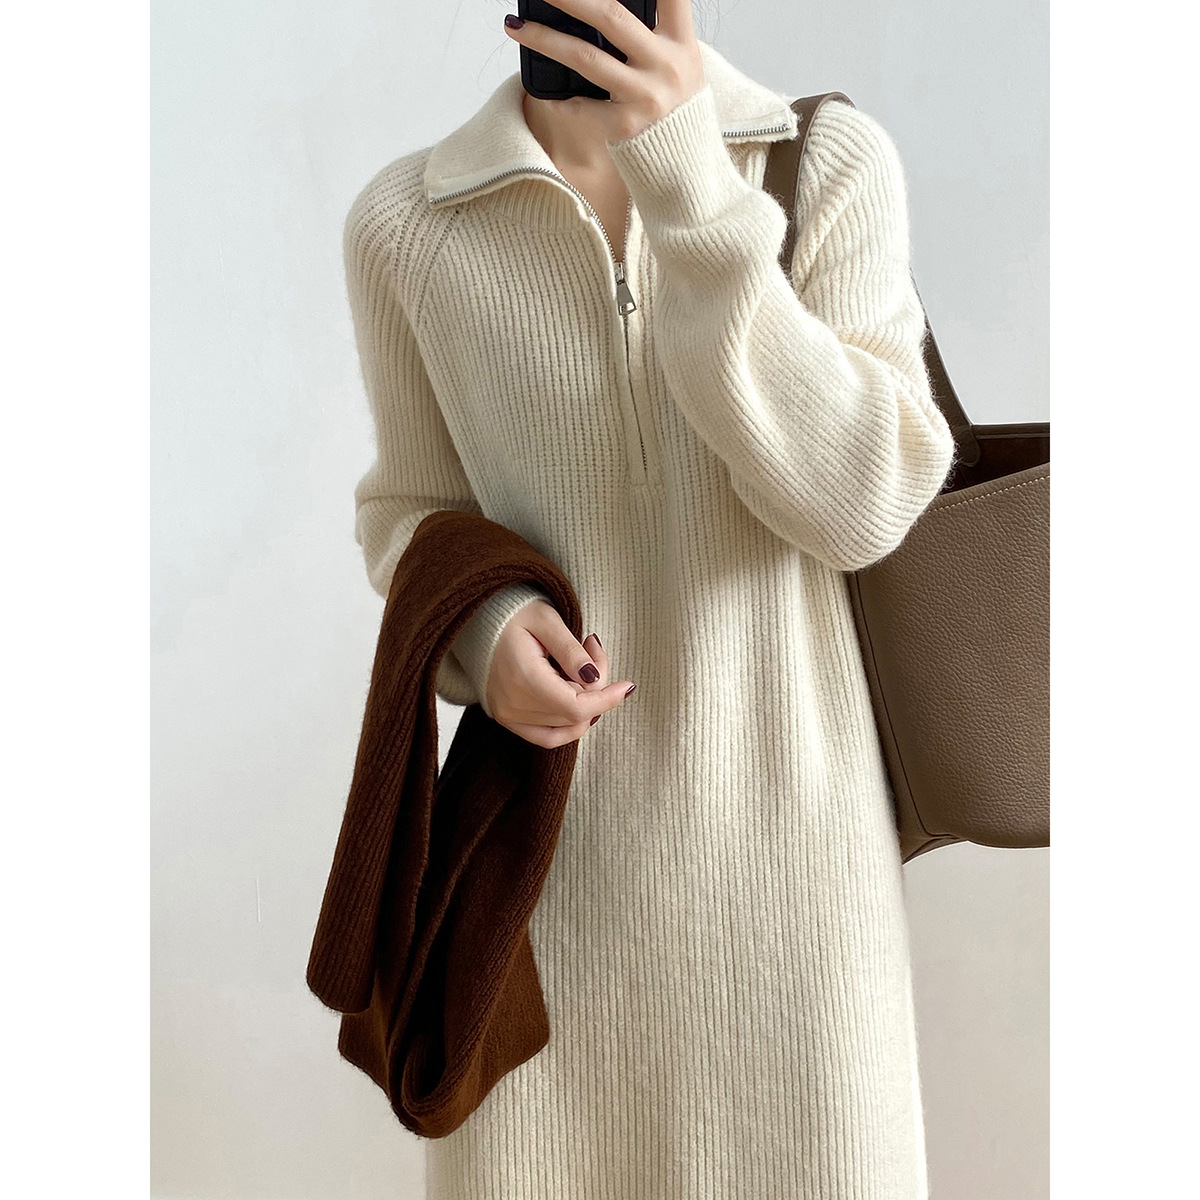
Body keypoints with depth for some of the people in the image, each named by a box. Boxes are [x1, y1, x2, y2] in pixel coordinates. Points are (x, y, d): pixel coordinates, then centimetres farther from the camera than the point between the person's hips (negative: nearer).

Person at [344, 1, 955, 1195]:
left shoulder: (837, 162, -7)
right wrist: (490, 634, -17)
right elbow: (418, 514, 7)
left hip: (781, 819, 0)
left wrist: (689, 181, -27)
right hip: (552, 830, 1)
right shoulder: (404, 221, -5)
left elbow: (856, 503, -18)